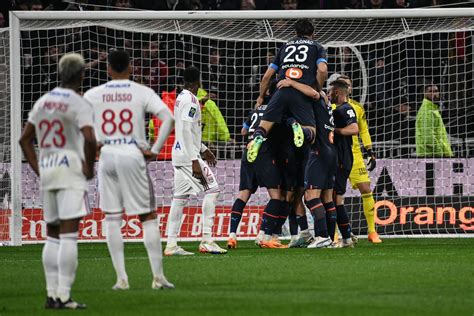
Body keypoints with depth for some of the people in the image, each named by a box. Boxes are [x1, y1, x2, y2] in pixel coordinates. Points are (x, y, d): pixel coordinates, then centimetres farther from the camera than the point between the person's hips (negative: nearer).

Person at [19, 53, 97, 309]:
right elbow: (89, 139, -22)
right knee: (69, 235, -9)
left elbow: (25, 139, 16)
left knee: (53, 236, 12)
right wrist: (89, 168, -8)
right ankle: (63, 295, -15)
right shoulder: (79, 104, -8)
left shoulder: (43, 102, 13)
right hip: (70, 170, -7)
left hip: (46, 172, 7)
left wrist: (38, 170, 16)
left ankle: (52, 294, 11)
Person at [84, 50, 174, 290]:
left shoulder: (94, 95, 5)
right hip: (133, 154, -2)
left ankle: (121, 278, 4)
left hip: (106, 156, 2)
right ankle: (158, 276, 1)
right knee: (148, 217, 4)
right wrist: (155, 150, -6)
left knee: (112, 218, 9)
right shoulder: (142, 92, 0)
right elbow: (168, 118, -11)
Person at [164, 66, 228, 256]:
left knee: (180, 197, 7)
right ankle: (207, 240, -10)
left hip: (178, 154, 9)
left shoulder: (181, 98, 16)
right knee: (212, 189, -6)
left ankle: (171, 244, 5)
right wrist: (195, 160, -22)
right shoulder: (190, 100, -13)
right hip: (188, 155, -9)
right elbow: (186, 131, -20)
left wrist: (203, 149, 31)